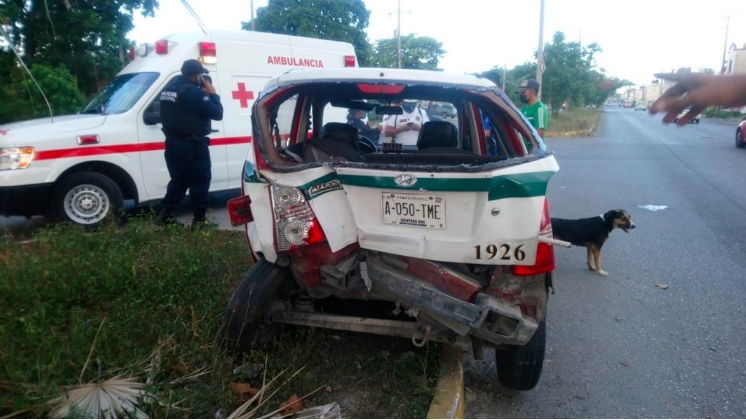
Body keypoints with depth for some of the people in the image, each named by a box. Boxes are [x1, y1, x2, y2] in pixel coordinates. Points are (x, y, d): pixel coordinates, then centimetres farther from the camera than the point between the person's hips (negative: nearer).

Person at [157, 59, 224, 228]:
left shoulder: (168, 89, 11)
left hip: (172, 142, 9)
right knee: (200, 181, 1)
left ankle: (165, 214, 20)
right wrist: (212, 94, 0)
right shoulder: (193, 91, -17)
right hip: (191, 145, -8)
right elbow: (217, 113, -17)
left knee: (179, 179, 18)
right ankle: (199, 219, 4)